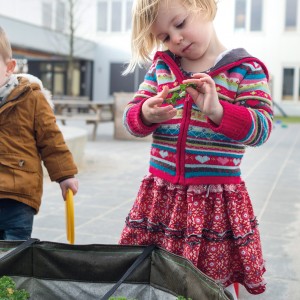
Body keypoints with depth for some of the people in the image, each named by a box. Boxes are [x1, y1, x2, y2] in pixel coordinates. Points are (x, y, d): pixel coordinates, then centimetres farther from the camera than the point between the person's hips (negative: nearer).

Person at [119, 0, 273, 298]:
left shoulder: (246, 69, -2)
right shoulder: (161, 65, 9)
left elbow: (261, 128, -10)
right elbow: (131, 117, 9)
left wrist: (216, 110, -26)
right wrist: (146, 115, -14)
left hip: (217, 197, -3)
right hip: (161, 193, 4)